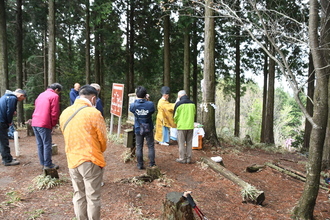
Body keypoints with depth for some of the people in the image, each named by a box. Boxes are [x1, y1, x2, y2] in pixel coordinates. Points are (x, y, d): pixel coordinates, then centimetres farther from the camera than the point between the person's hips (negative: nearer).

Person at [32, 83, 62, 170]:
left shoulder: (41, 94, 20)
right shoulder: (54, 96, -5)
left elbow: (36, 107, 20)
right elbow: (54, 113, -10)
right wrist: (53, 125, 1)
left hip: (35, 123, 8)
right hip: (44, 124, -8)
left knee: (40, 144, 14)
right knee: (47, 144, -1)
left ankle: (43, 163, 23)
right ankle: (48, 165, 3)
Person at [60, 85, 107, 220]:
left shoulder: (65, 113, 4)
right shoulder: (93, 113, -14)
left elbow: (67, 136, 13)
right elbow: (103, 139, -6)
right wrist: (99, 152, 14)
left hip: (72, 160, 6)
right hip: (91, 161, -6)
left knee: (78, 196, 17)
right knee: (93, 197, 7)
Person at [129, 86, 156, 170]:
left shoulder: (133, 105, -13)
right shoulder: (150, 104, -15)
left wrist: (137, 100, 12)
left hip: (138, 129, 1)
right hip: (148, 128, -1)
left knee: (139, 147, 11)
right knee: (151, 146, 10)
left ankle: (140, 165, 17)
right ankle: (152, 164, 15)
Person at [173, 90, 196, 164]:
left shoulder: (179, 104, -9)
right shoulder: (192, 104, 4)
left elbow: (176, 116, -1)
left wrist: (176, 122, 18)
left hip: (181, 126, -4)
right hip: (190, 126, 4)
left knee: (181, 143, 6)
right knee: (189, 143, 12)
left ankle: (182, 158, 10)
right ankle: (189, 158, 17)